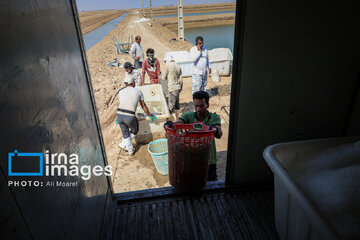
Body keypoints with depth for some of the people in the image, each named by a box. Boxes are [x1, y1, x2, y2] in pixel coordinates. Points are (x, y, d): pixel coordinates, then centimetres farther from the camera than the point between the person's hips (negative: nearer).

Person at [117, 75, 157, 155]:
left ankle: (130, 150, 36)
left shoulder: (121, 91, 15)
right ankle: (123, 144, 34)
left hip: (119, 115, 4)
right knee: (134, 130, 28)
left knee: (125, 133, 25)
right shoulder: (138, 92, 8)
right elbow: (143, 105, 17)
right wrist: (149, 115, 32)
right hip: (130, 117, -4)